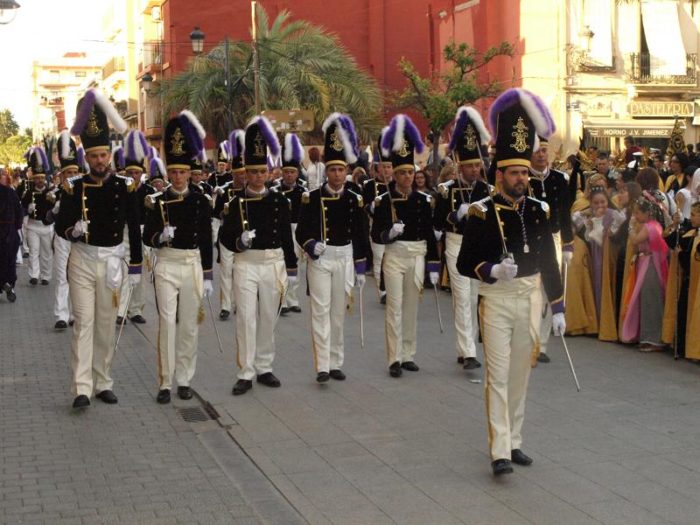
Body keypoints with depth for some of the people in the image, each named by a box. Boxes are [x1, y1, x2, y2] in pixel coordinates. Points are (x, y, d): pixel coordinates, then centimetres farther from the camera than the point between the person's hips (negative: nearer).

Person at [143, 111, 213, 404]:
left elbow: (206, 242, 3)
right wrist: (160, 237, -20)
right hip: (166, 266, -1)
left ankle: (184, 380, 17)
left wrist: (207, 277, 2)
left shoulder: (201, 201, 2)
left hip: (193, 266, 1)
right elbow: (147, 237, 3)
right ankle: (165, 383, 1)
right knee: (167, 322, -5)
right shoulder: (157, 202, 0)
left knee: (189, 325, 7)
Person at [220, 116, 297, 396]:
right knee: (246, 319, -3)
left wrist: (291, 269, 6)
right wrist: (239, 241, -21)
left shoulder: (280, 200, 3)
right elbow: (225, 236, 1)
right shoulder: (236, 203, -2)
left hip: (274, 263, 2)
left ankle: (264, 368, 22)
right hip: (246, 264, -2)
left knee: (268, 319, 10)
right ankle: (246, 374, 2)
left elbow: (287, 236, 7)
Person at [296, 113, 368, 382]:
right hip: (319, 258, -2)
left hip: (345, 257, 3)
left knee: (339, 312, 10)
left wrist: (361, 268, 6)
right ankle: (322, 366, -7)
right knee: (320, 311, -7)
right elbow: (301, 231, 0)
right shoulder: (312, 198, -3)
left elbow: (360, 236, 7)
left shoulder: (354, 199, 3)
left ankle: (336, 363, 19)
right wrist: (311, 245, -21)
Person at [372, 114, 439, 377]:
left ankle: (408, 355, 18)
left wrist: (434, 266, 4)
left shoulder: (424, 200, 3)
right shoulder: (384, 201, -4)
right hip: (394, 256, -3)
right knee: (395, 307, -5)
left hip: (417, 256, 3)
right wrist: (389, 233, -26)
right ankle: (394, 359, -1)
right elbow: (375, 235, -4)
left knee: (411, 306, 9)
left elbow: (430, 235, 6)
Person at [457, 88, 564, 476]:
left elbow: (548, 263, 9)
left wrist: (557, 307, 7)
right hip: (496, 301, -4)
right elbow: (464, 263, -6)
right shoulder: (482, 213, -7)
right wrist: (493, 270, -24)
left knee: (520, 374, 12)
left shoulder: (538, 211, 5)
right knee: (498, 375, -6)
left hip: (530, 299, 4)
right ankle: (500, 451, -5)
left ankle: (514, 441, 24)